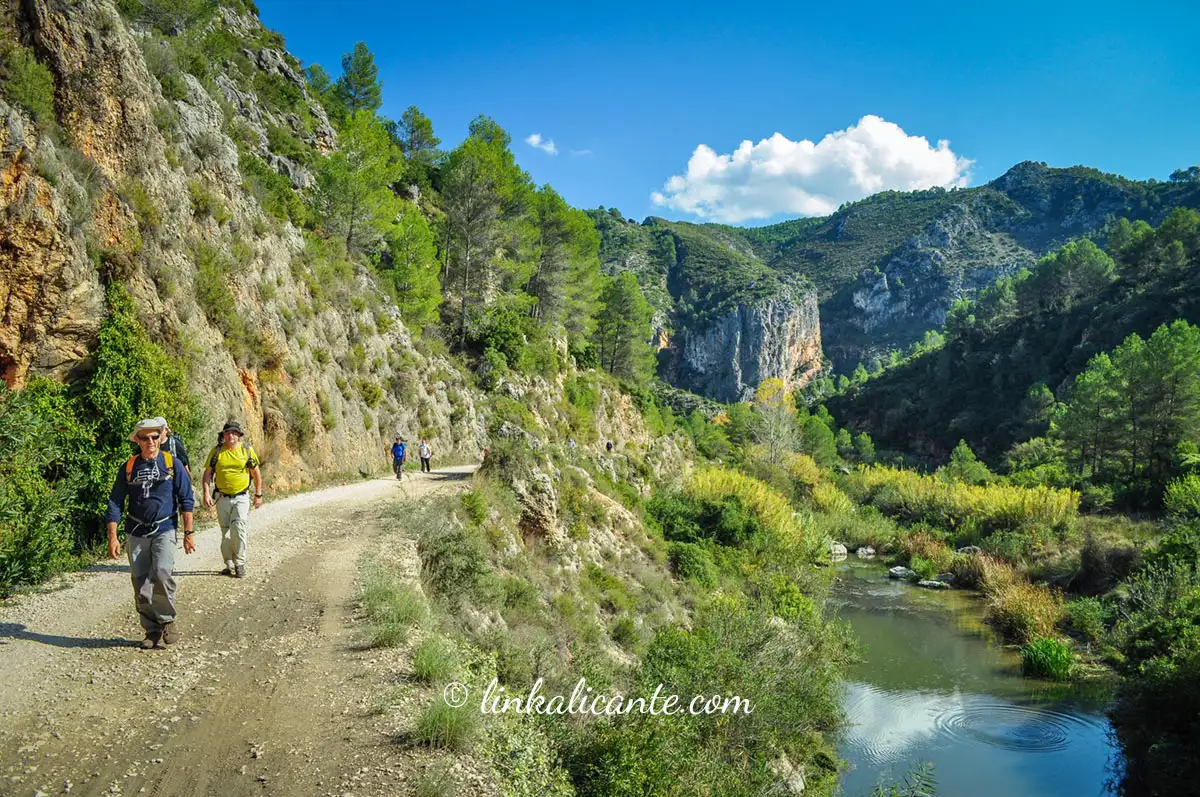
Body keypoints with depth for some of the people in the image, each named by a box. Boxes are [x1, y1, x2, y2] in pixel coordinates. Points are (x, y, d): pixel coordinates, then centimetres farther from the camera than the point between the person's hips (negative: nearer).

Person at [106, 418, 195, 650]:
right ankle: (152, 631, 17)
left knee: (162, 572, -23)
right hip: (136, 533, 3)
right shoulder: (129, 467, 4)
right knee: (141, 584, 3)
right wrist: (112, 536, 1)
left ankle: (167, 620, -3)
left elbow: (186, 499, 4)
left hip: (164, 529, -2)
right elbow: (115, 502, 8)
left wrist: (188, 533, 1)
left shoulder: (172, 463, 0)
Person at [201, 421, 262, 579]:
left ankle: (240, 564, -4)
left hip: (241, 497, -2)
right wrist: (206, 494, -9)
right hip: (222, 498, 2)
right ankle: (229, 565, 22)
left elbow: (256, 473, 6)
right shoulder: (216, 452, 0)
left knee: (238, 530, -15)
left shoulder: (247, 450, -2)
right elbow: (207, 473, 2)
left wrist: (258, 495, 5)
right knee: (225, 533, 10)